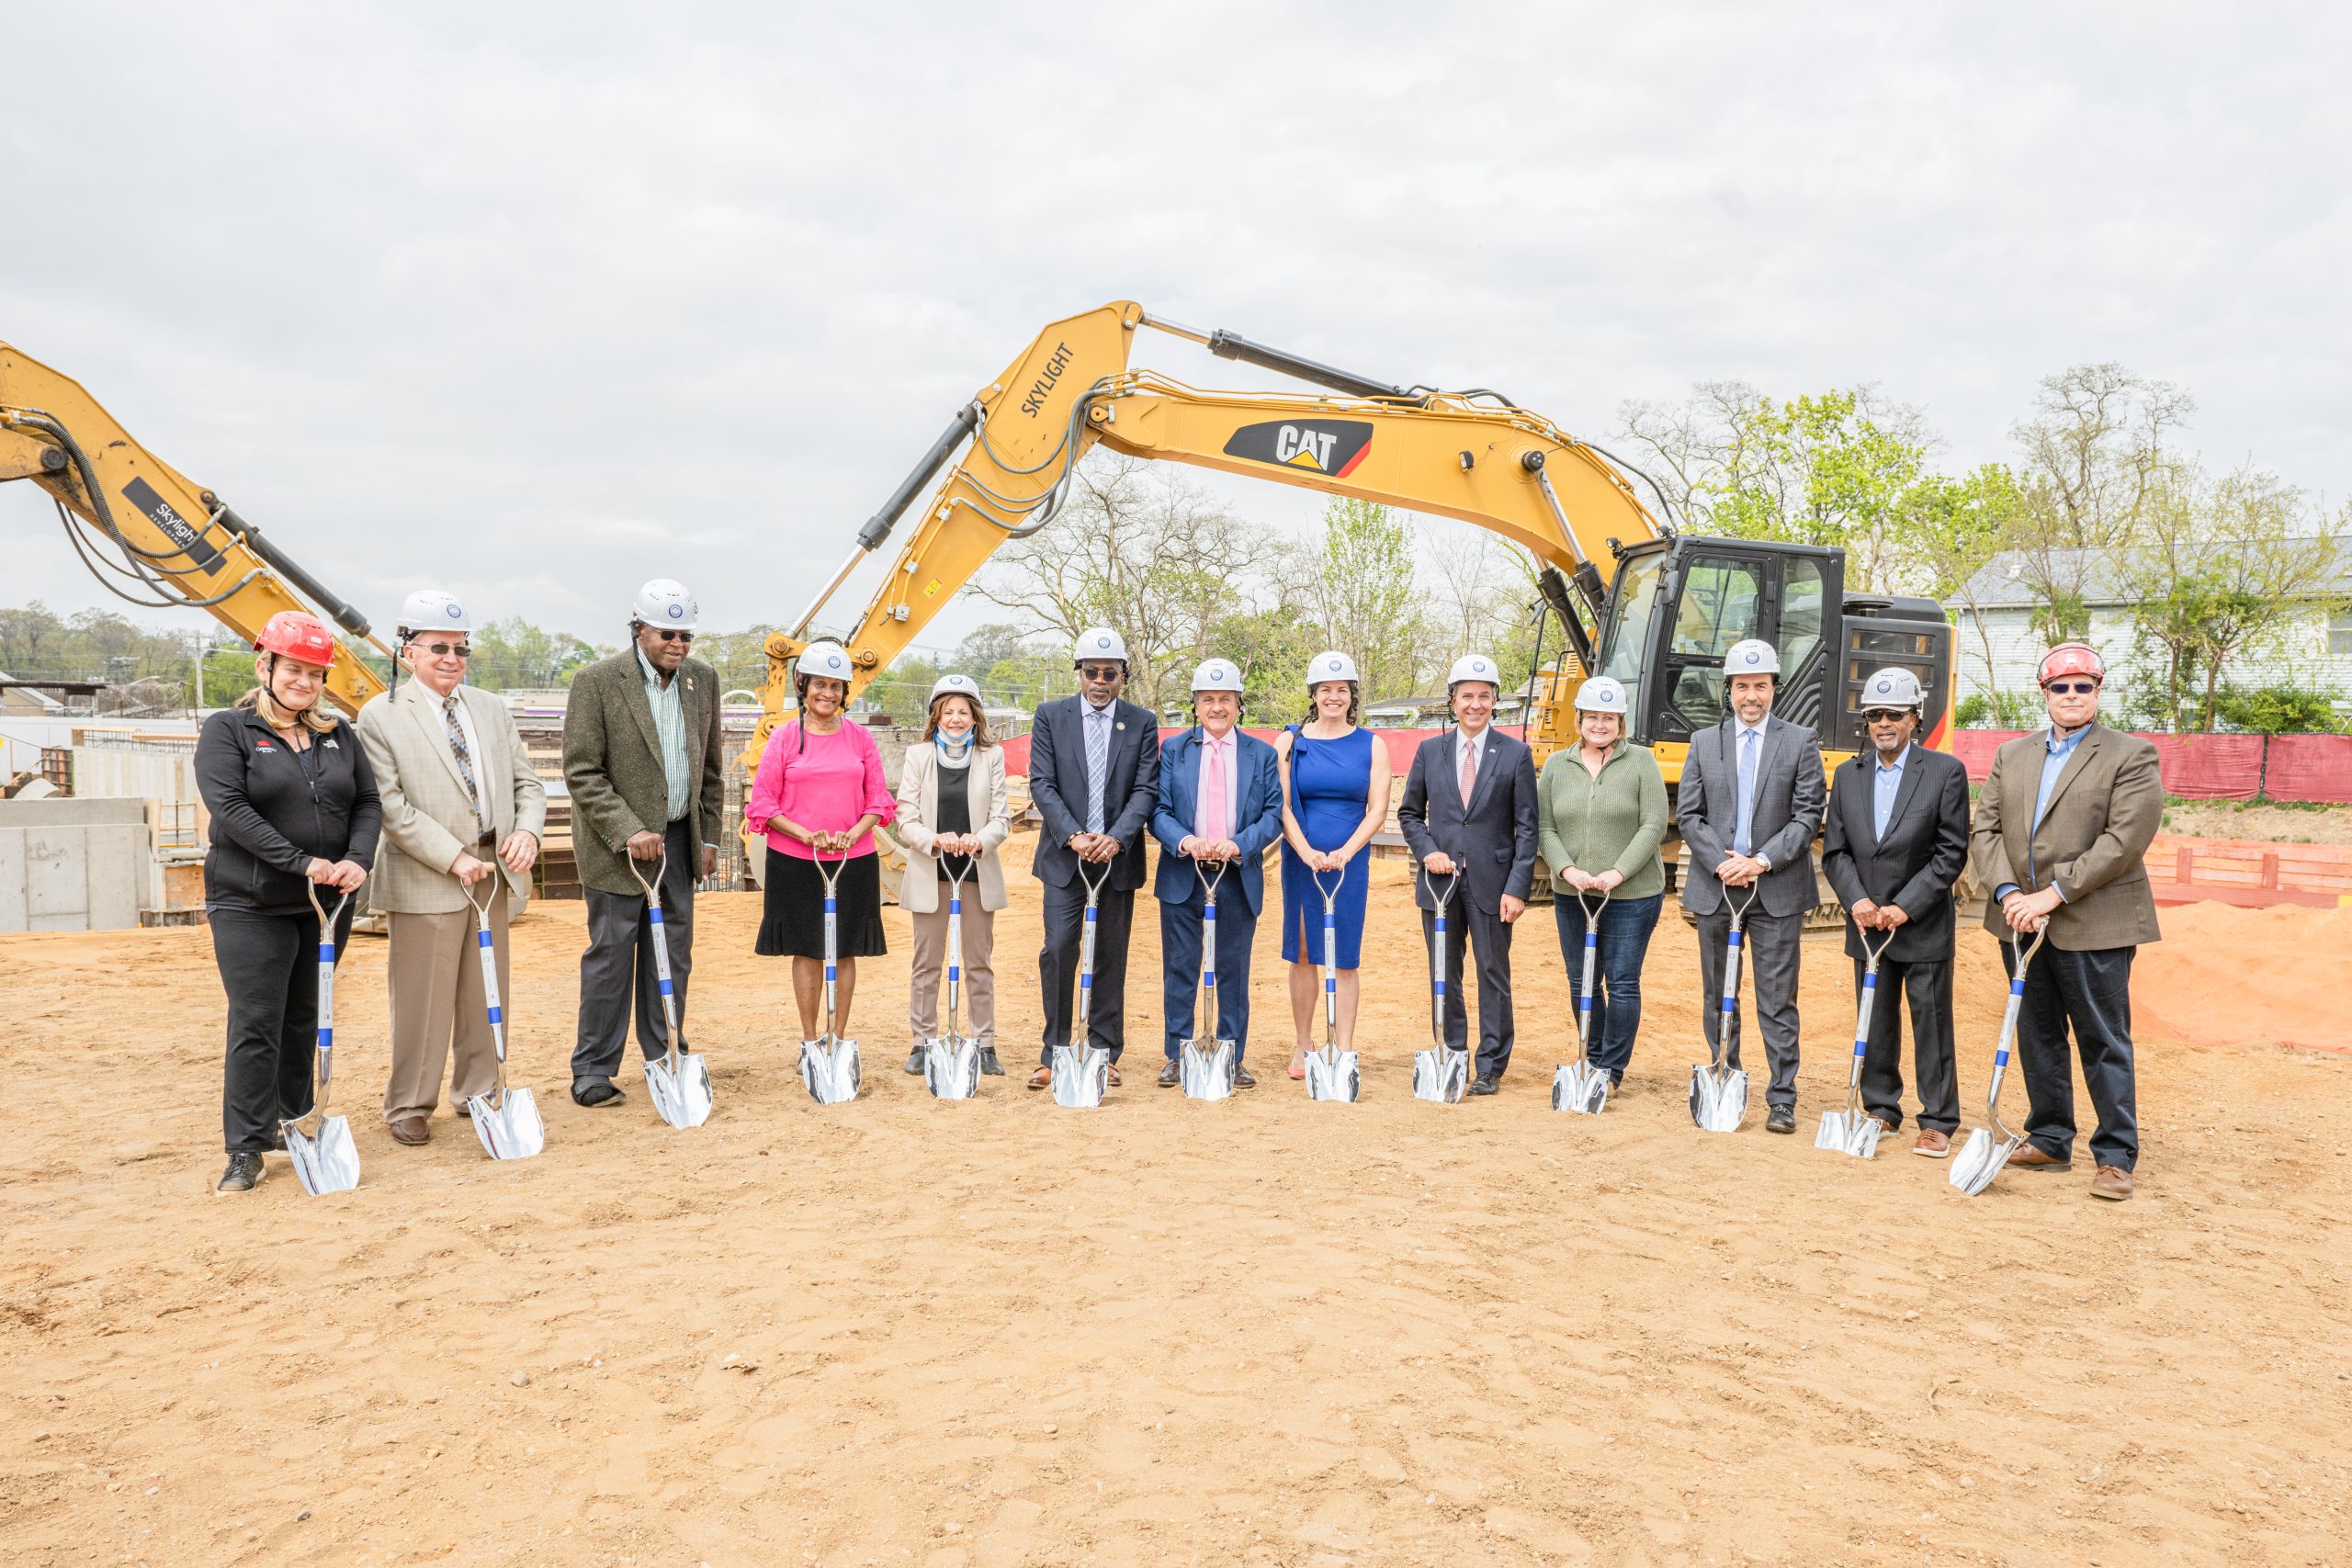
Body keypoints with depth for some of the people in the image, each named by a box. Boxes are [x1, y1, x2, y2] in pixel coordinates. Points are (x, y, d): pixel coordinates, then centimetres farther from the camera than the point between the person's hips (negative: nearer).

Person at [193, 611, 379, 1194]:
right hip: (250, 905, -5)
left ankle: (288, 1122, 25)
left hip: (326, 905, 5)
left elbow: (368, 802, 6)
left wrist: (357, 861, -13)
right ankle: (246, 1148, 2)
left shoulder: (338, 734, 11)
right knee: (256, 1025, -5)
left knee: (306, 1019, 12)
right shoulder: (227, 730, -4)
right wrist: (303, 862, -23)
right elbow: (230, 808, -15)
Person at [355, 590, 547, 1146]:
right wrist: (455, 858, -18)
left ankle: (479, 1091, 26)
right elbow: (392, 807, -12)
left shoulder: (492, 710, 12)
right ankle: (409, 1106, 17)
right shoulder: (380, 716, -5)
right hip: (425, 880, -5)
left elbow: (526, 782, 11)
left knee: (486, 995, 13)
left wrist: (526, 830, -10)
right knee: (421, 1000, 3)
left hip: (493, 873, 5)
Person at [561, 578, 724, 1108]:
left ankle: (665, 1057, 22)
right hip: (617, 843, -5)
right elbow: (581, 772, -13)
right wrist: (629, 831, -19)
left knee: (673, 955, 10)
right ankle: (593, 1069, 9)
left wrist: (709, 837, 11)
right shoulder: (597, 681, -11)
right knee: (611, 955, -1)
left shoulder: (703, 679, 5)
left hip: (678, 840, 5)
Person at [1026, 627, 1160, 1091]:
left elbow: (1146, 790, -2)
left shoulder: (1142, 723, 5)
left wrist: (1116, 838, -17)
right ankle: (1053, 1055, 2)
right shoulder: (1050, 716, 4)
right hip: (1064, 856, -1)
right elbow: (1042, 784, -3)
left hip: (1118, 857, 1)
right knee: (1058, 950, -7)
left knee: (1111, 957, 6)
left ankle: (1105, 1054, 15)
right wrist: (1072, 836, -15)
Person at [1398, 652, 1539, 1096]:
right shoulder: (1429, 751, 7)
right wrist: (1428, 852, -5)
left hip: (1490, 884, -2)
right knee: (1445, 976, 9)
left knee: (1493, 975, 3)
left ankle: (1490, 1068, 13)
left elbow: (1526, 827, -2)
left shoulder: (1516, 754, 0)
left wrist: (1517, 888, -10)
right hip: (1439, 879, 2)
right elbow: (1409, 812, 13)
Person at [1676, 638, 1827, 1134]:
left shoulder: (1800, 742, 2)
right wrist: (1720, 862, -10)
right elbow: (1688, 814, 4)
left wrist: (1762, 860, -13)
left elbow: (1808, 815, -3)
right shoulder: (1704, 742, 8)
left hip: (1777, 890, -2)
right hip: (1715, 887, 3)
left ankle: (1782, 1099, 5)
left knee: (1777, 1001, -1)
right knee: (1717, 996, 10)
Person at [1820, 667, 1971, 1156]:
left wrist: (1905, 907, -14)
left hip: (1925, 926, -4)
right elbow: (1835, 850, 7)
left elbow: (1952, 853, -8)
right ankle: (1880, 1109, 23)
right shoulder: (1848, 775, 7)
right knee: (1875, 1023, 11)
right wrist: (1857, 900, -9)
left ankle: (1938, 1121, 10)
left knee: (1932, 1023, 2)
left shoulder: (1945, 771, -5)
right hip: (1867, 923, 4)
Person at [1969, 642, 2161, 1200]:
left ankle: (2116, 1157, 10)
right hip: (2022, 919, 5)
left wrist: (2053, 895, -17)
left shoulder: (2132, 755, -3)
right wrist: (2008, 892, -9)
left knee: (2104, 1043, 0)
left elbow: (2124, 840, -13)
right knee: (2037, 1038, 13)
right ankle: (2049, 1141, 24)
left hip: (2093, 924, -5)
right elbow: (1986, 829, 7)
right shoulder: (2011, 755, 13)